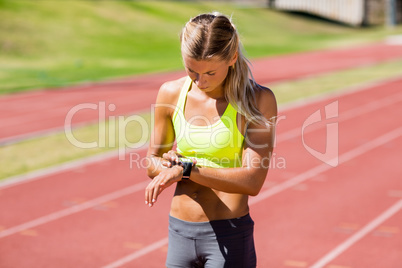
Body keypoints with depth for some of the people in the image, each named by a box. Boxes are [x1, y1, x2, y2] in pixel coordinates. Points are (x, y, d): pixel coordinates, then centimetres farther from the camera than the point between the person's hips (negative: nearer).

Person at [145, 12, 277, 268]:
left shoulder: (258, 100, -10)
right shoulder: (171, 94, 1)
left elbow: (252, 181, -18)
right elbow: (152, 164, 12)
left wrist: (186, 169, -23)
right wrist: (169, 165, -11)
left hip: (229, 237, -4)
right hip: (181, 232, 4)